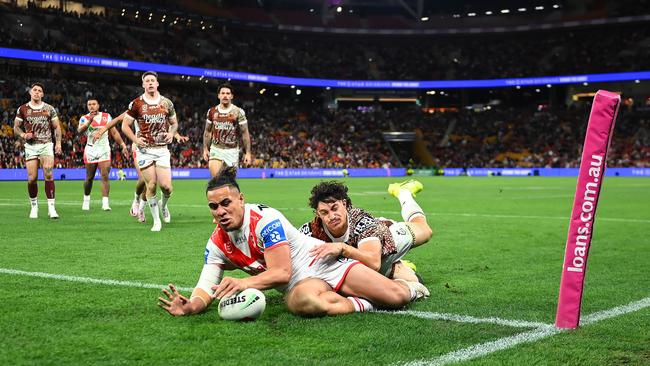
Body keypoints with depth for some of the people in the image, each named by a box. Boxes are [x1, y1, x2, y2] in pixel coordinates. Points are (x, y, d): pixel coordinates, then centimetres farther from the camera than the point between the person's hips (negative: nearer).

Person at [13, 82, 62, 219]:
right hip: (30, 146, 1)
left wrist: (58, 143, -1)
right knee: (32, 178, -3)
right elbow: (16, 128, 10)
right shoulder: (22, 109, 6)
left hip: (46, 145, -1)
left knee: (48, 175, -14)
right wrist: (23, 135, -10)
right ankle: (34, 206, 15)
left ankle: (51, 207, -12)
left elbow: (57, 127, 10)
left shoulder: (49, 109, 6)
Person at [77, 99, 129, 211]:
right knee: (89, 178, 7)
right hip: (91, 150, -1)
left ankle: (105, 203, -14)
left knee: (105, 176, -10)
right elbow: (80, 130, -22)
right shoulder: (85, 118, -1)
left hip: (104, 150, 1)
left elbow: (114, 133, 13)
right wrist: (90, 121, -37)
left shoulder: (107, 116, 7)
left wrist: (123, 146, 8)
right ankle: (86, 200, 27)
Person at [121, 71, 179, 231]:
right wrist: (135, 139, -11)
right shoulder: (136, 103, 0)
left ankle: (164, 206, 28)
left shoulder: (166, 103, 7)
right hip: (144, 150, -1)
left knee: (166, 186, -7)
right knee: (151, 185, -5)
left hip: (162, 149, 2)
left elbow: (174, 123, 19)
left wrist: (171, 133, -2)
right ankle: (156, 220, 9)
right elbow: (125, 125, 4)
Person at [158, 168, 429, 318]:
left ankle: (408, 285, 25)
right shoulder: (216, 244, -1)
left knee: (396, 298, -15)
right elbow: (207, 287, -8)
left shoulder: (265, 219, -19)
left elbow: (282, 272, -23)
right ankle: (363, 303, -14)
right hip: (299, 284, 3)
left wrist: (243, 283, -39)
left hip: (324, 263, -3)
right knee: (301, 300, -39)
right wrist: (190, 306, -32)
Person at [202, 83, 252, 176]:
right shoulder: (212, 112, 4)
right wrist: (205, 149, 9)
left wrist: (248, 153, -9)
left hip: (232, 150, -1)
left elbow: (245, 133, -3)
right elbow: (207, 131, 15)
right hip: (216, 149, 1)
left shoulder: (238, 112, -4)